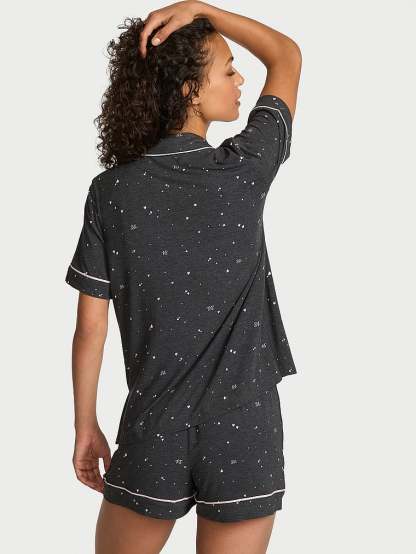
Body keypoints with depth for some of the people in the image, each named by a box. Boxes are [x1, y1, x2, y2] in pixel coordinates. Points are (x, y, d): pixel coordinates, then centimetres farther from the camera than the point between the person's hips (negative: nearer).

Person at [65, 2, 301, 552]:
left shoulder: (111, 191, -6)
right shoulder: (246, 167, -10)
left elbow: (90, 328, -3)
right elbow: (289, 55, 6)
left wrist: (85, 427, 8)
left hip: (154, 433, 1)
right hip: (247, 431, -1)